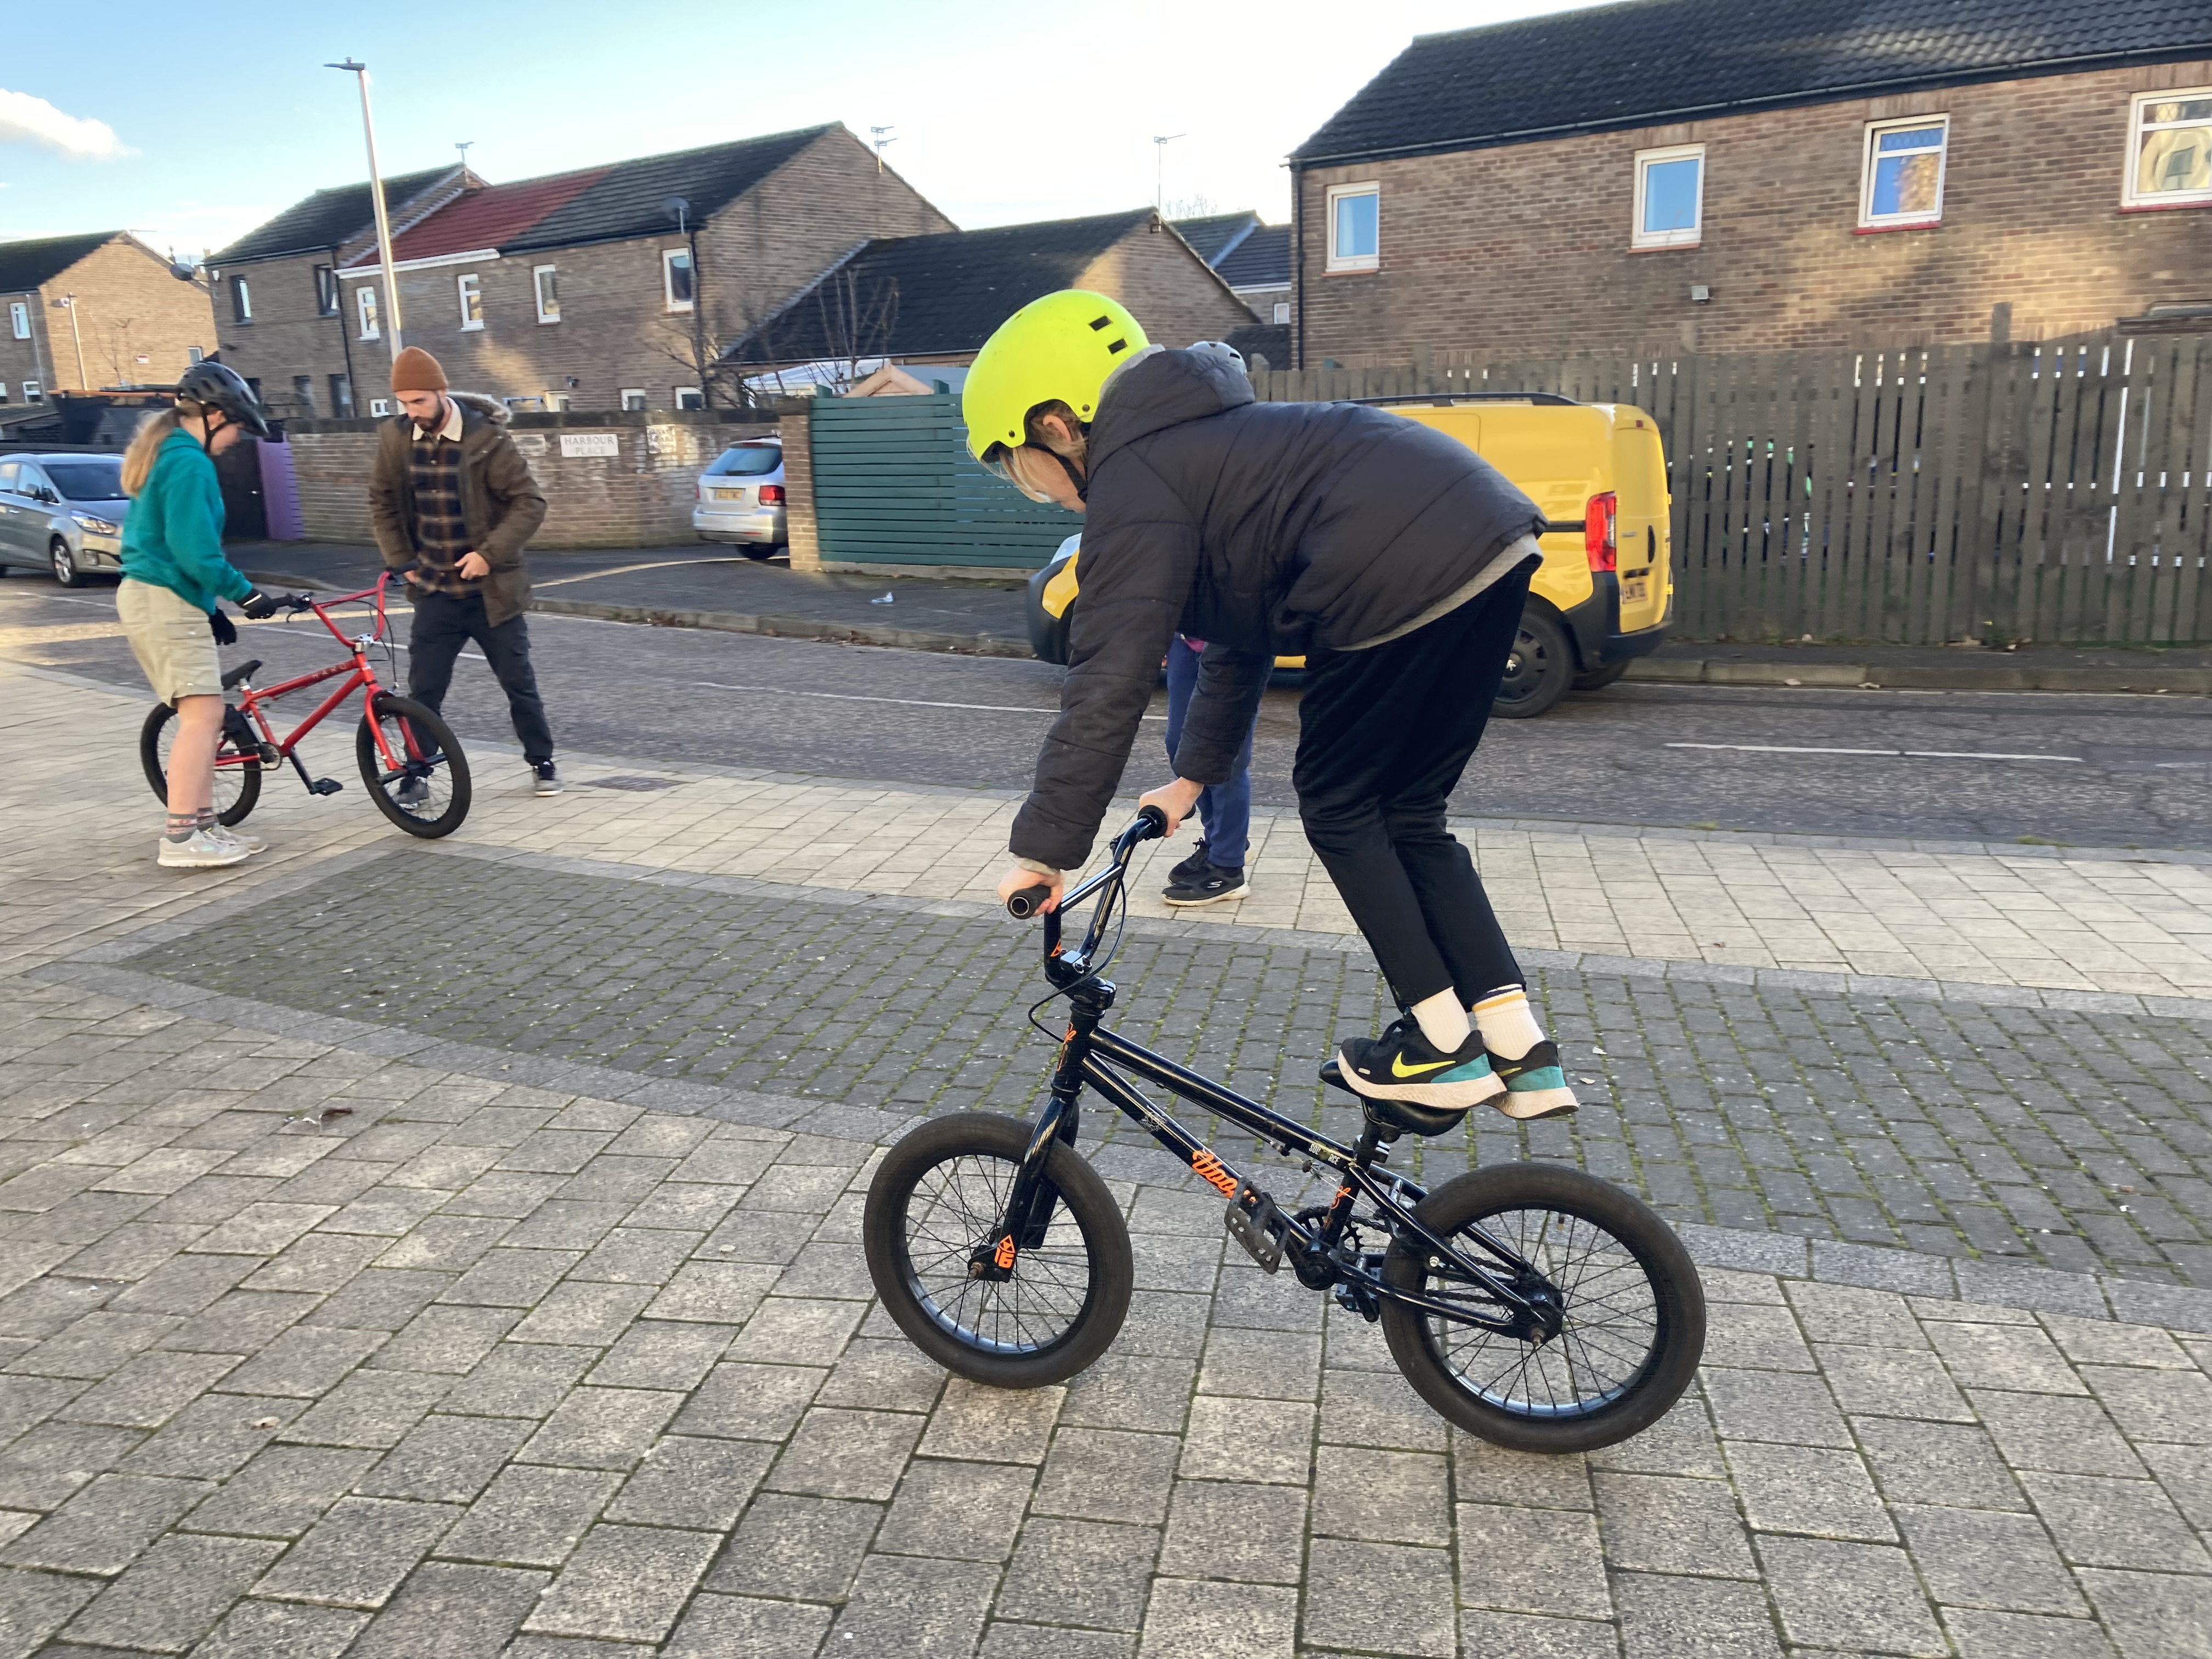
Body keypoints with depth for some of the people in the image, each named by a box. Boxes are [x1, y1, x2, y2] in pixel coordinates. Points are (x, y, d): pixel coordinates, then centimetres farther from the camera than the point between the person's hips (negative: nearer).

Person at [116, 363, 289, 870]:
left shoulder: (165, 455, 19)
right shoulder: (189, 463, -14)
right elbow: (194, 550, -22)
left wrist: (212, 610, 22)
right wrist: (245, 593, -12)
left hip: (146, 595, 11)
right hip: (167, 602, -11)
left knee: (202, 716, 11)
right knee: (202, 715, -13)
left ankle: (204, 825, 15)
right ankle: (180, 838, -15)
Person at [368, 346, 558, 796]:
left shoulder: (486, 438, -13)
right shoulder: (396, 438, -1)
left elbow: (530, 502, -13)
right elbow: (382, 502, 14)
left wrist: (489, 554, -19)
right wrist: (400, 560, 8)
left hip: (491, 590, -3)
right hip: (436, 593, 3)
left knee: (519, 683, 8)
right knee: (423, 690, 2)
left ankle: (542, 762, 25)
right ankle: (416, 774, 14)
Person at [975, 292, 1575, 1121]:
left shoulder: (1132, 480, -3)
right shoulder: (1198, 442, 27)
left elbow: (1108, 683, -11)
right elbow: (1241, 636, 32)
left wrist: (1044, 849, -5)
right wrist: (1194, 775, 36)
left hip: (1408, 578, -10)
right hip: (1495, 545, 10)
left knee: (1339, 809, 8)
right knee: (1405, 817, 16)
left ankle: (1442, 1046, 14)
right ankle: (1521, 1052, 16)